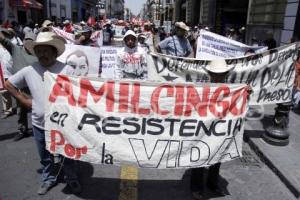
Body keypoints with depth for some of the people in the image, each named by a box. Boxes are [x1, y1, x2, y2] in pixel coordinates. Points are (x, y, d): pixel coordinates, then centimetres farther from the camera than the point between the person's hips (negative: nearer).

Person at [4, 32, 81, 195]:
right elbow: (8, 84, 10)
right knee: (45, 157, 21)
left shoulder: (66, 70, -12)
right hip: (39, 124, 3)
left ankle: (71, 179, 37)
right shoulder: (28, 71, -5)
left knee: (67, 155, 15)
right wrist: (24, 100, 2)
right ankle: (48, 179, 45)